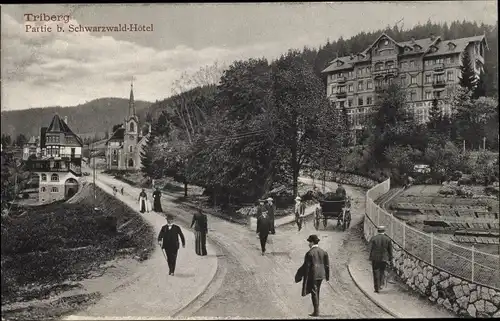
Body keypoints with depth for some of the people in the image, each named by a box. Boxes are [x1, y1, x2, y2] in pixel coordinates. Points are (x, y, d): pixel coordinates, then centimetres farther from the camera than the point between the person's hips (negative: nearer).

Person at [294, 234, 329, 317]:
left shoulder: (309, 253, -14)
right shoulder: (323, 251, 4)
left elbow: (306, 266, -13)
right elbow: (327, 264, 6)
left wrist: (304, 277, -5)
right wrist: (327, 275, 14)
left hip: (312, 275, -6)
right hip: (321, 275, 6)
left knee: (314, 292, 1)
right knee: (316, 291, 18)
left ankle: (316, 311, 3)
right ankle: (316, 310, 25)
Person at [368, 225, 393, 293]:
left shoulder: (373, 239, -5)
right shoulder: (388, 239, 0)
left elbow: (370, 249, -4)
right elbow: (390, 250, 3)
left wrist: (370, 258, 2)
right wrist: (390, 259, 10)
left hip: (375, 258, -1)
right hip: (384, 259, 1)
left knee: (376, 273, 5)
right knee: (381, 272, 15)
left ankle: (377, 288, 2)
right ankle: (378, 286, 14)